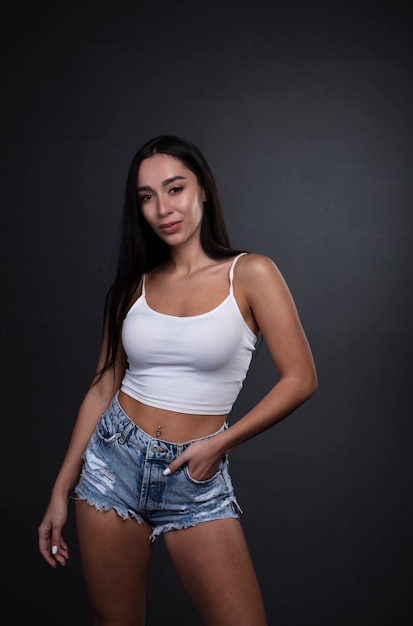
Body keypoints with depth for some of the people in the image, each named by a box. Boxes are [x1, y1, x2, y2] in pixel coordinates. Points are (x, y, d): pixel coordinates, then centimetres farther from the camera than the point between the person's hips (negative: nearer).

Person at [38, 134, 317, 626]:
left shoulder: (250, 274, -5)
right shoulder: (134, 285, 5)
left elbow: (300, 379, -7)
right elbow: (103, 388, 7)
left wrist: (220, 443, -11)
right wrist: (61, 491, 5)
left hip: (195, 479, -2)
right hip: (113, 462, 3)